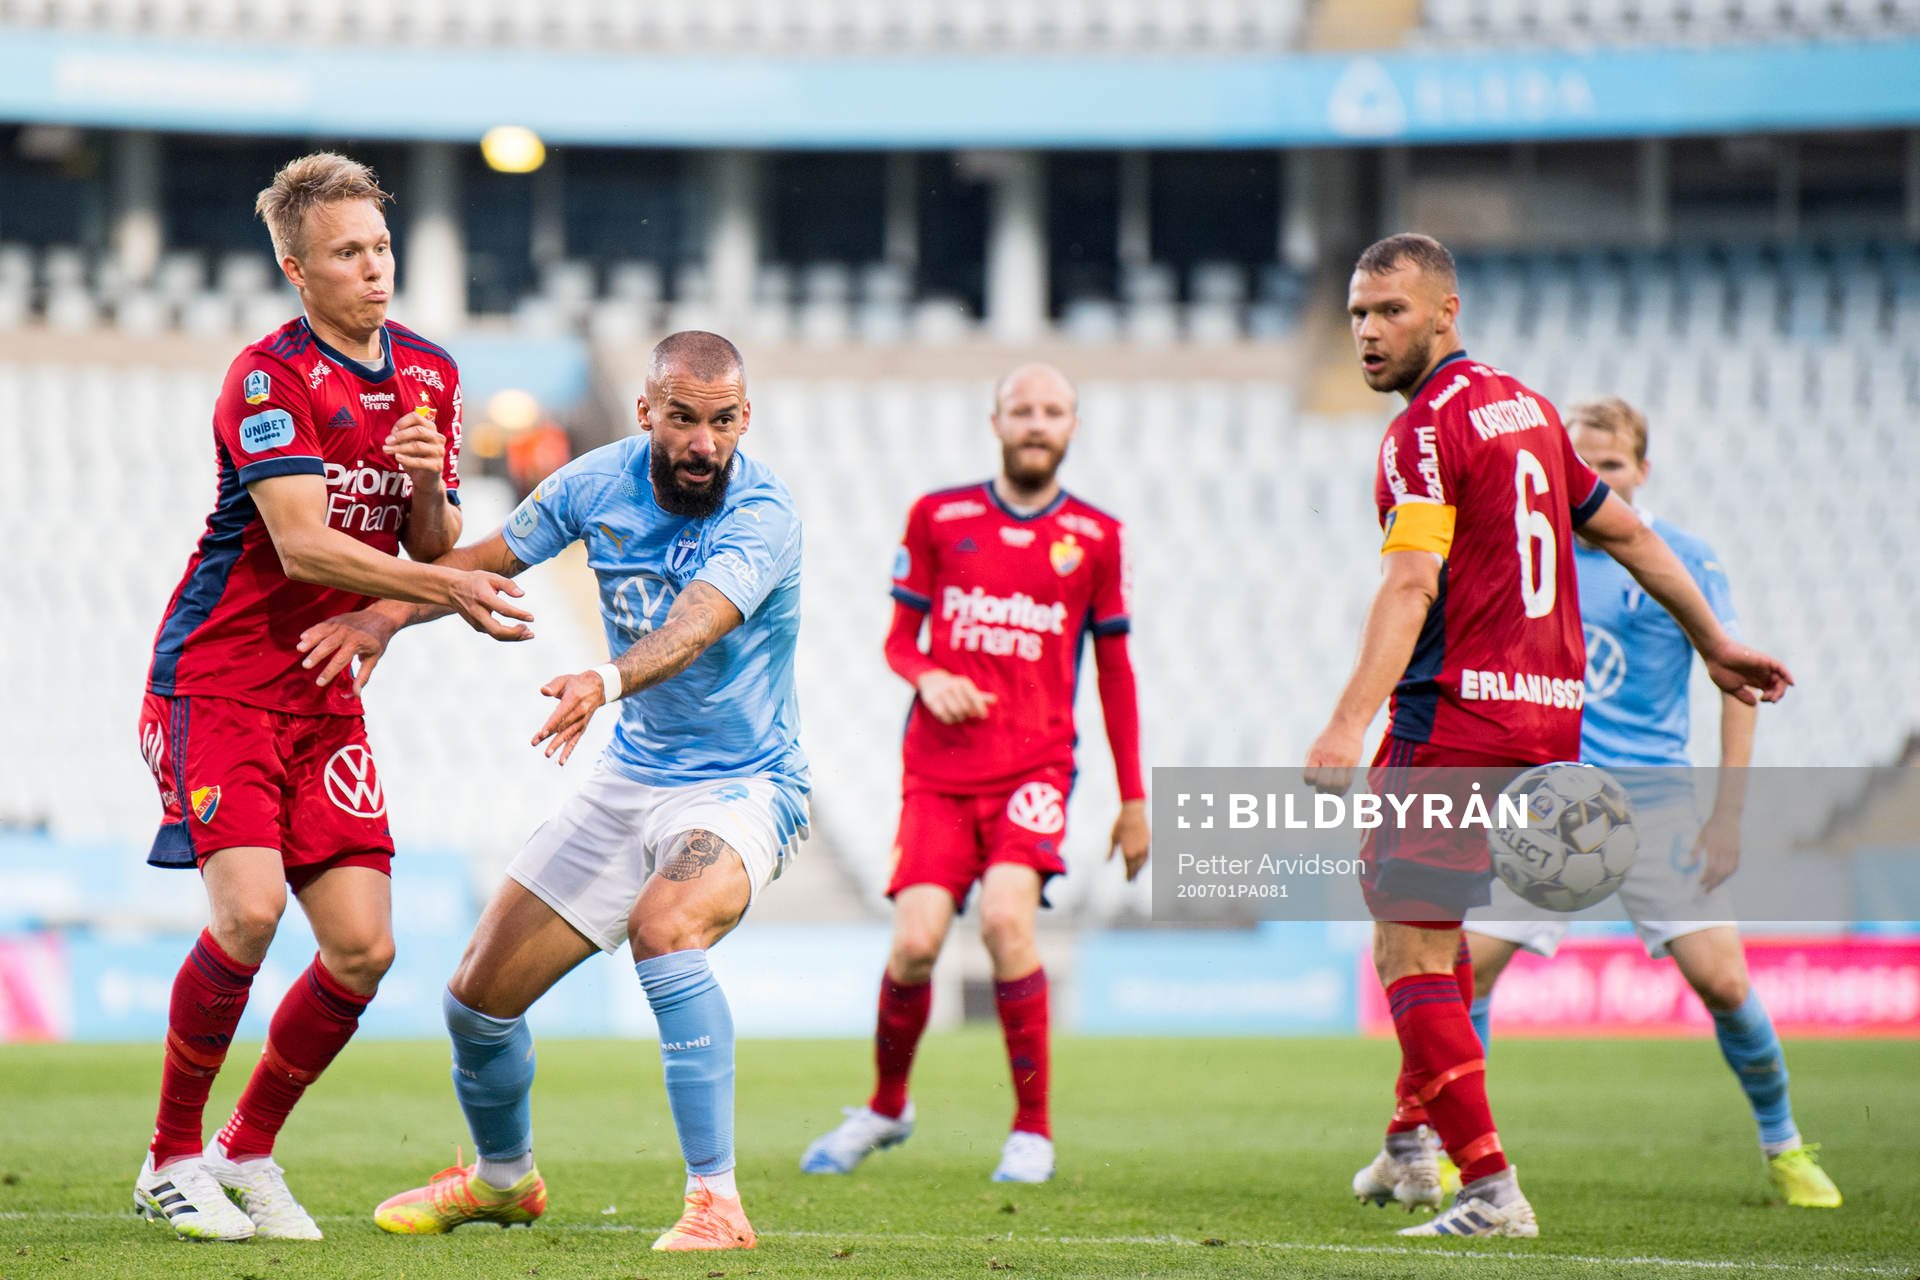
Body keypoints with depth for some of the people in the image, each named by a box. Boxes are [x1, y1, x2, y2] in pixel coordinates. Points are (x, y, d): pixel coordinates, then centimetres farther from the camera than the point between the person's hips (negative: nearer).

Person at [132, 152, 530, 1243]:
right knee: (250, 908, -22)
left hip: (327, 694, 7)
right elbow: (304, 546, -23)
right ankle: (172, 1159, -5)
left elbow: (432, 547, 11)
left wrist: (428, 482, -11)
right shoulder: (269, 377, -14)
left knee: (364, 947, -3)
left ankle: (249, 1150, 16)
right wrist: (451, 588, -30)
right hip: (219, 682, -6)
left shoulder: (429, 374, 9)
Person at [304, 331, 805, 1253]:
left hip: (743, 785, -6)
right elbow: (489, 558, 9)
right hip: (632, 777, 6)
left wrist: (605, 683, -59)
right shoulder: (601, 483, -5)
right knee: (479, 995, 7)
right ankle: (504, 1178, 38)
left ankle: (716, 1203, -33)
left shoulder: (761, 518, -23)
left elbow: (693, 627, -41)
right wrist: (387, 615, -7)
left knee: (663, 926, -38)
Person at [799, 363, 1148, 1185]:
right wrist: (928, 677, -11)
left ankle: (1033, 1130, -9)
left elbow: (1114, 671, 14)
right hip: (939, 768, 1)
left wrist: (1133, 798, 12)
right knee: (915, 941, -12)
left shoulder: (1096, 538, 7)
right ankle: (885, 1108, 16)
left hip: (1035, 767, -1)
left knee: (1006, 918, -24)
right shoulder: (938, 518, 7)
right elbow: (899, 639, 13)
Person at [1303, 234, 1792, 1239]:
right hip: (1552, 713, 9)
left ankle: (1489, 1189, -13)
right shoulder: (1523, 405, 16)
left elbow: (1409, 584, -23)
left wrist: (1349, 724, -31)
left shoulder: (1426, 429, -11)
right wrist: (1713, 642, 34)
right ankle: (1414, 1144, 25)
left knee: (1410, 949, -6)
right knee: (1426, 919, 26)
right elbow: (1624, 531, 24)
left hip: (1459, 708, -9)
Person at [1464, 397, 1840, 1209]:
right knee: (1466, 962, -10)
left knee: (1722, 979, -12)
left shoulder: (1684, 563, -4)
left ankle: (1783, 1147, 9)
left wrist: (1728, 814, -7)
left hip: (1651, 794, -2)